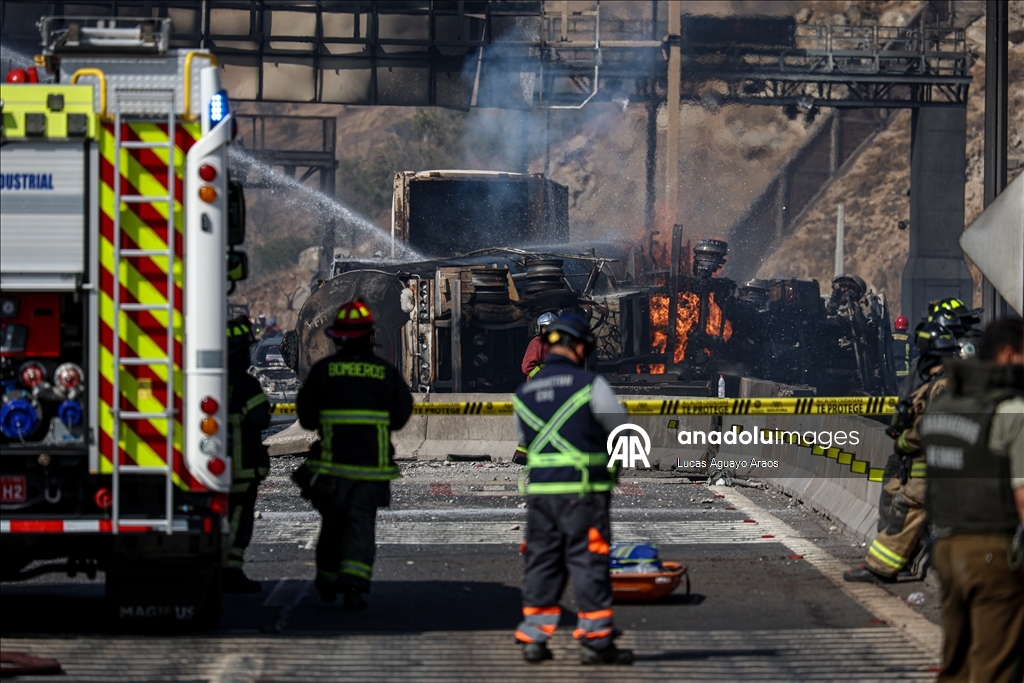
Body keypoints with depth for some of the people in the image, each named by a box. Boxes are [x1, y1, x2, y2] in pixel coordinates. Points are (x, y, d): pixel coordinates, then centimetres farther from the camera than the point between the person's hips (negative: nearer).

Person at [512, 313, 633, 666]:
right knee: (588, 562, -1)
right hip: (583, 491, -5)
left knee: (541, 562, 11)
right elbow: (621, 430, -1)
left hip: (539, 490, 5)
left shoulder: (524, 393, 10)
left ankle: (533, 639, 11)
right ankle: (595, 640, 0)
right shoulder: (590, 385, -7)